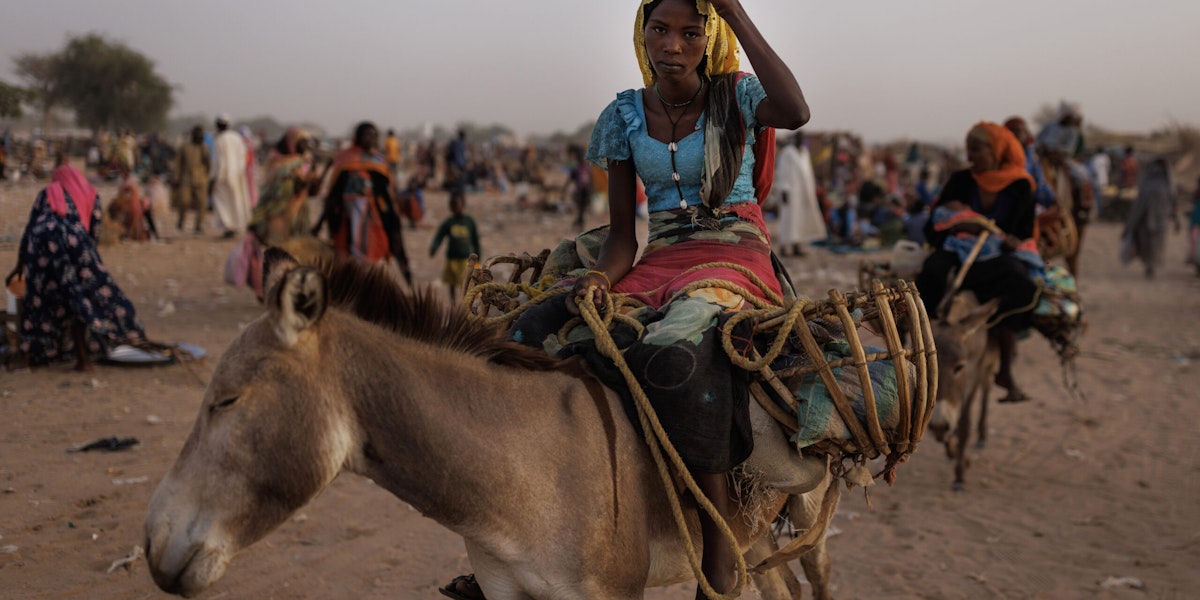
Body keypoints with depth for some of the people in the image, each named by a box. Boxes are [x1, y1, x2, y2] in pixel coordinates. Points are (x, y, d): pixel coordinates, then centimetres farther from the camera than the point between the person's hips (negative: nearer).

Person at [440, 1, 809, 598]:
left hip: (734, 258, -4)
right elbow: (622, 233, 6)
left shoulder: (735, 96, 0)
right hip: (657, 262, 5)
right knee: (537, 331, -18)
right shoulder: (625, 115, 9)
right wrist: (598, 279, -17)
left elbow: (795, 112, -26)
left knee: (676, 346, -39)